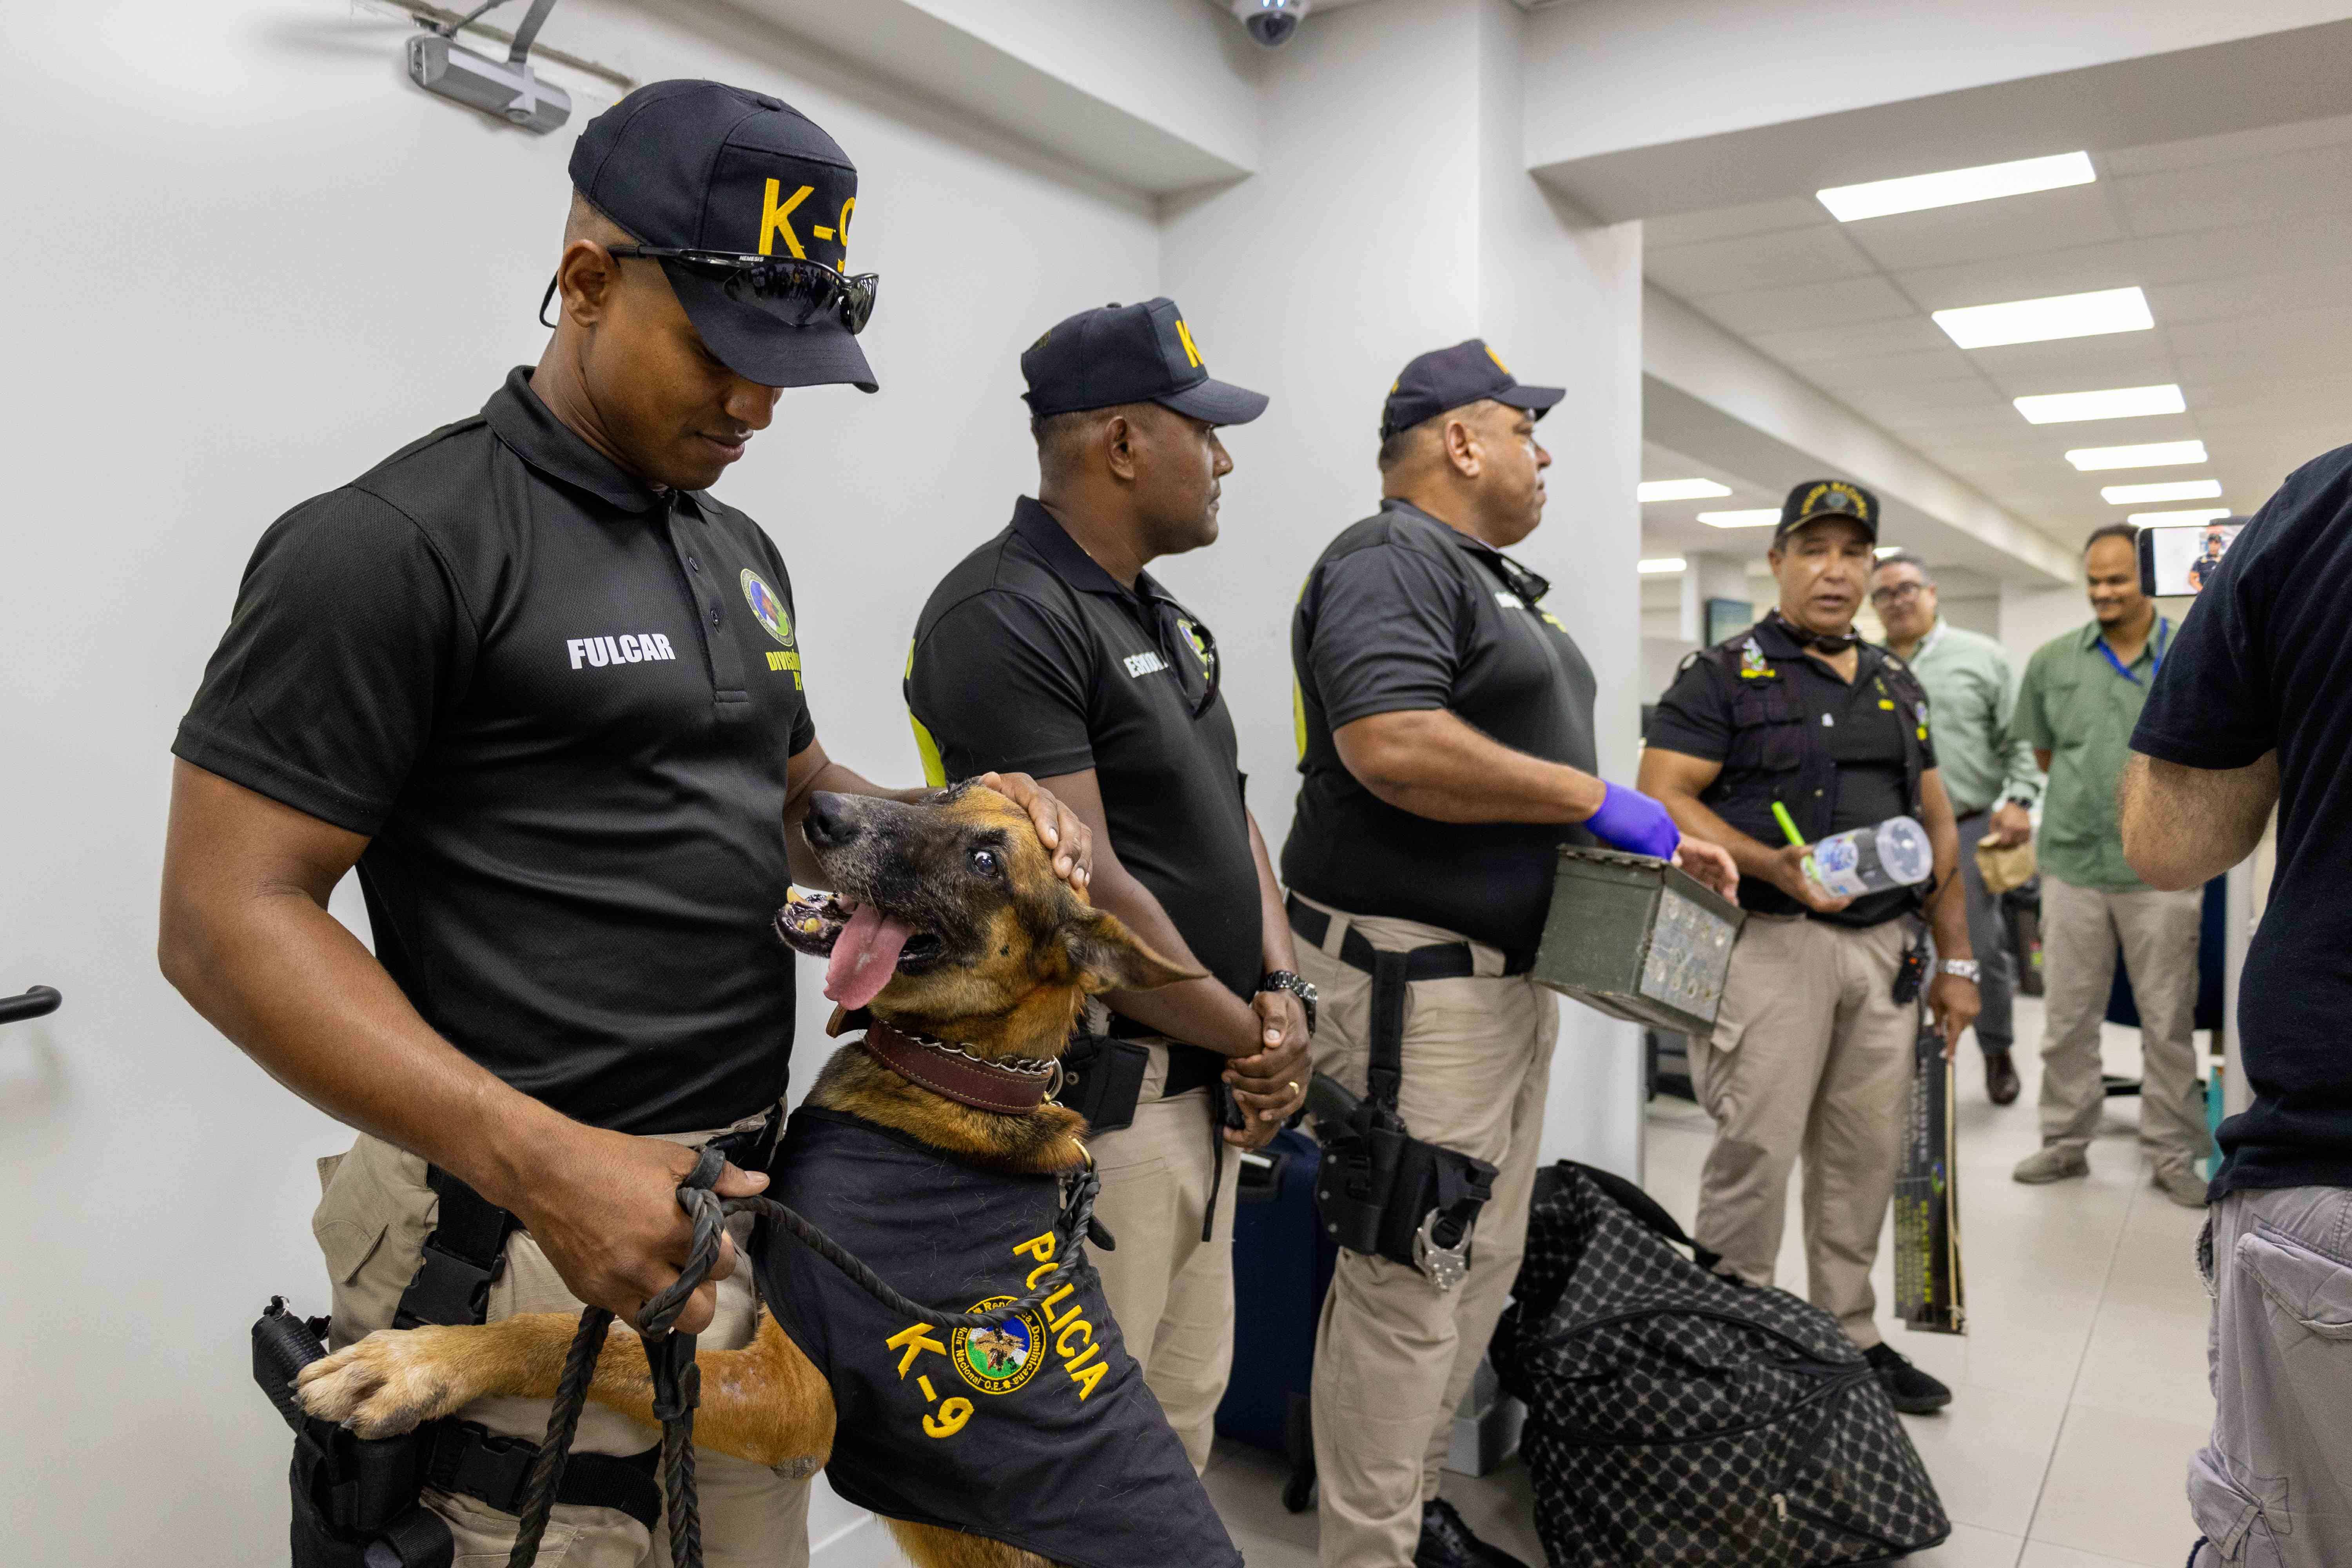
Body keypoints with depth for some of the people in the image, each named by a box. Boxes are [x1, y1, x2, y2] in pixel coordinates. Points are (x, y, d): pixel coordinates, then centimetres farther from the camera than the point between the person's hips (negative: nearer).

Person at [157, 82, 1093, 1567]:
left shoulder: (741, 552, 11)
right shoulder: (392, 544, -13)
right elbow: (230, 920, -15)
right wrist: (544, 1160, -26)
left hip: (755, 1213, 8)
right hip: (527, 1249, -7)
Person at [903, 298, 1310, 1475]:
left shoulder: (1166, 620, 14)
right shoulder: (1004, 616, -17)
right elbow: (1080, 893, -22)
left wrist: (1281, 994, -1)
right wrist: (1247, 1034, -10)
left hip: (1200, 1091, 9)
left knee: (1184, 1417, 21)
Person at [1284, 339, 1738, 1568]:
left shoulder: (1497, 579, 20)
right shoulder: (1389, 561, -13)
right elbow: (1390, 746, -29)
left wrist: (1657, 838, 12)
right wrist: (1595, 799, -20)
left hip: (1510, 970, 11)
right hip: (1415, 980, -11)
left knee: (1483, 1262, 18)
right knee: (1409, 1283, -2)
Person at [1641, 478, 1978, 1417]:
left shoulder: (1899, 687, 18)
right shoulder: (1723, 676, -1)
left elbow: (1937, 826, 20)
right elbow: (1663, 797, -11)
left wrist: (1956, 961, 15)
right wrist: (1774, 866, -22)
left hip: (1885, 949, 6)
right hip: (1772, 944, -6)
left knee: (1866, 1155, 12)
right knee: (1757, 1149, -5)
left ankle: (1850, 1337, 27)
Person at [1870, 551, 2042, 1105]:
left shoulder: (1982, 658, 5)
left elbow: (2020, 741, 3)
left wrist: (2020, 800, -10)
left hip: (1969, 830, -1)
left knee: (1983, 952, 3)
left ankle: (1997, 1050, 25)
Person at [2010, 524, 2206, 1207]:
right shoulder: (2052, 661, 6)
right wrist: (2086, 800, 8)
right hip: (2073, 865, 2)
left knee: (2169, 1022, 7)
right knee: (2066, 1019, 9)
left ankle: (2173, 1154, 19)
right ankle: (2065, 1143, 21)